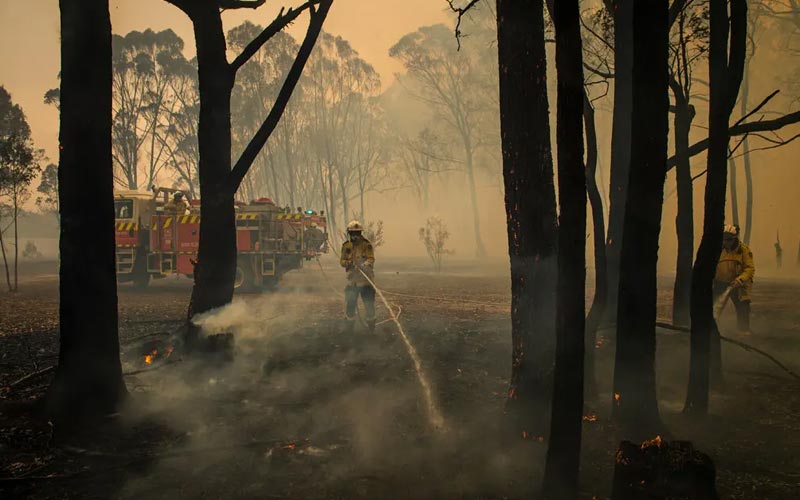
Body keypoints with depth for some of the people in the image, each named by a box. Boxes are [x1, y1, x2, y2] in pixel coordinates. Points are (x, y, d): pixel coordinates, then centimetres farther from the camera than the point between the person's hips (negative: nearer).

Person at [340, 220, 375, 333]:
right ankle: (349, 325, 21)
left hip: (366, 278, -3)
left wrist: (365, 264, -37)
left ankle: (371, 324, 17)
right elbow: (342, 260, 9)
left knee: (369, 302, -1)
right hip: (352, 278, 3)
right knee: (349, 302, 4)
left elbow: (371, 258, -15)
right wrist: (347, 263, -15)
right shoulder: (346, 246, 7)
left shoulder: (366, 245, -6)